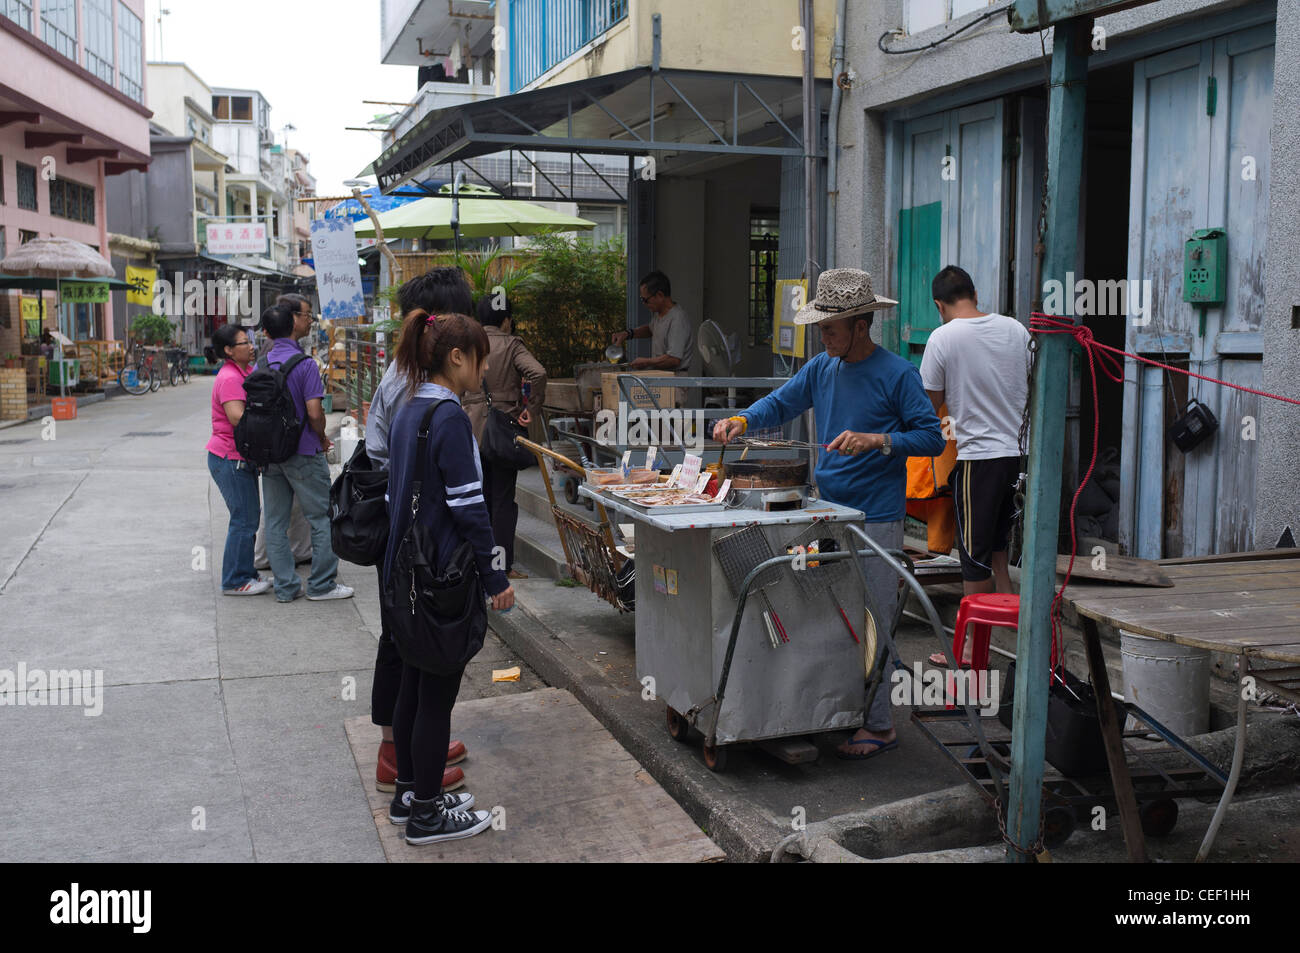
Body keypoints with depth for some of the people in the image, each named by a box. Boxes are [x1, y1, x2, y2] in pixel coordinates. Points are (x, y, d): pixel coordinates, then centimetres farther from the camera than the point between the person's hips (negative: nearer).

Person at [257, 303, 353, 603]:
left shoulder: (262, 364, 4)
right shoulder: (305, 364, -15)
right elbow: (314, 412, -19)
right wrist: (323, 439, -1)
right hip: (303, 454, -6)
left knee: (276, 522, 10)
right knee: (322, 519, 5)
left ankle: (285, 586, 13)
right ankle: (321, 584, 9)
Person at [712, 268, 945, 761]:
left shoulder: (896, 374, -9)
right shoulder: (821, 368, 9)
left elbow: (933, 438, -10)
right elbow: (780, 404, 17)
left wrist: (875, 440, -22)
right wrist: (742, 420, -3)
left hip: (876, 520, -6)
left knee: (870, 622, -2)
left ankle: (878, 724, 8)